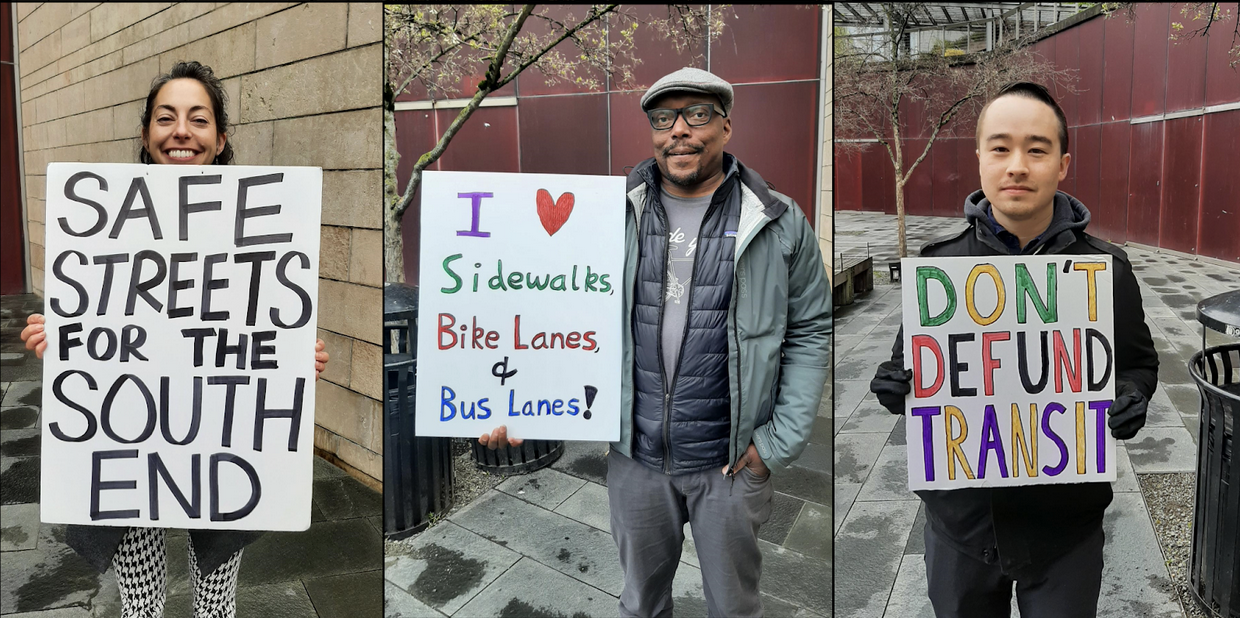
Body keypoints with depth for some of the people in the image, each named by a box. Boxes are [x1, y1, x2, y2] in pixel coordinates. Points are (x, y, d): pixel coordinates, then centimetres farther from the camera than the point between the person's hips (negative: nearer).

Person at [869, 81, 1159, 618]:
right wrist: (895, 384, -16)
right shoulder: (938, 263, -4)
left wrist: (1130, 397, -15)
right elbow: (910, 357, 6)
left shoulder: (1106, 270, -5)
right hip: (959, 516, 1)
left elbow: (1140, 362, 7)